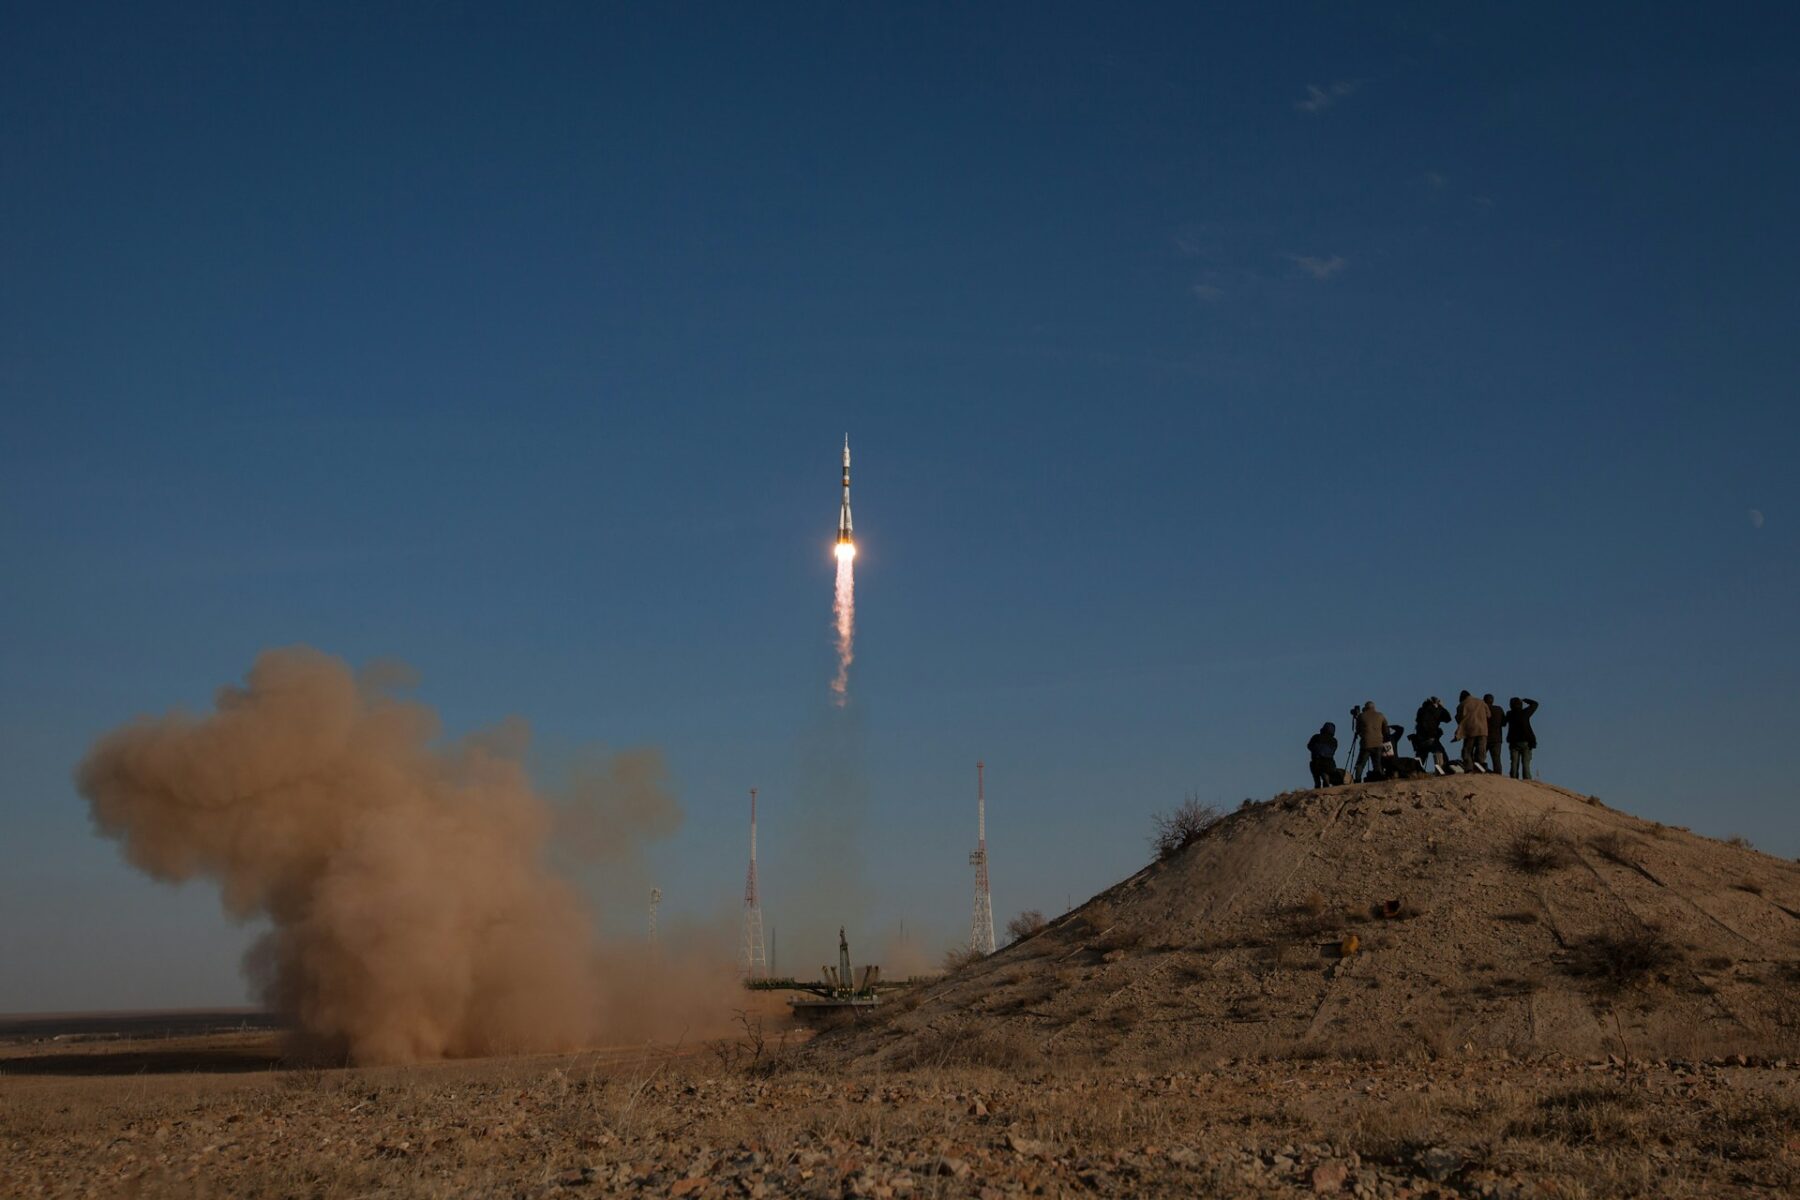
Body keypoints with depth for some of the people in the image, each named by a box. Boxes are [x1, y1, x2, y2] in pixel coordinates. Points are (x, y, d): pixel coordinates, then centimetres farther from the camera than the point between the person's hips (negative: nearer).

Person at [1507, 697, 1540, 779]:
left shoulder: (1510, 714, 2)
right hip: (1525, 742, -2)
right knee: (1526, 764, -4)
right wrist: (1524, 700, 26)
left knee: (1515, 764, 0)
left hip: (1514, 742, 2)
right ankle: (1527, 780, -13)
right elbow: (1535, 704, 13)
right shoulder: (1525, 713, -3)